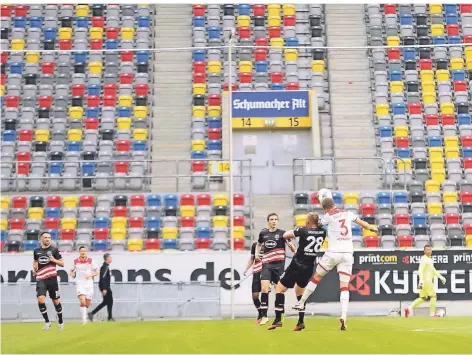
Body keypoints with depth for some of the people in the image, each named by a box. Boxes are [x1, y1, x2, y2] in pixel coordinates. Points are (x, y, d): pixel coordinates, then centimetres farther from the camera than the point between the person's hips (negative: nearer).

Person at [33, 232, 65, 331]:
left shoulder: (54, 250, 0)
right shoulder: (36, 251, 8)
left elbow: (62, 264, 2)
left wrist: (54, 260, -16)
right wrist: (34, 268, 3)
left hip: (52, 278, -1)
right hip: (40, 279, 2)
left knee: (56, 301, 7)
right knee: (40, 299, -16)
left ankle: (60, 321, 26)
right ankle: (47, 321, -2)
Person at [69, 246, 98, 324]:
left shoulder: (90, 261, 1)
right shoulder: (75, 261, 3)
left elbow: (96, 272, 5)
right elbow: (71, 271, 16)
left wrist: (91, 275, -14)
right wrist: (72, 274, -6)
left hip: (89, 283, 1)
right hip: (80, 283, -1)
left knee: (88, 303, 7)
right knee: (82, 301, -22)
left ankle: (84, 313, 39)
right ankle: (84, 319, -16)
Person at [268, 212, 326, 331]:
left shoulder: (303, 230, -13)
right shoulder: (322, 233, 0)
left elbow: (285, 235, -4)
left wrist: (295, 230, 12)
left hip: (297, 266, -5)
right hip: (309, 267, 5)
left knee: (280, 288, 7)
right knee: (299, 290, 25)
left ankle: (278, 319, -3)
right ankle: (301, 321, 16)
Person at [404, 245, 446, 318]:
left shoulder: (430, 259, 19)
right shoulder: (424, 259, -11)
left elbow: (433, 270, 29)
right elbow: (420, 270, -21)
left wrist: (440, 277, 26)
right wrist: (421, 280, -32)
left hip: (429, 281, 9)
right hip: (425, 280, -9)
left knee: (423, 298, 10)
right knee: (433, 296, -5)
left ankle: (409, 309, 7)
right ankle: (432, 314, 1)